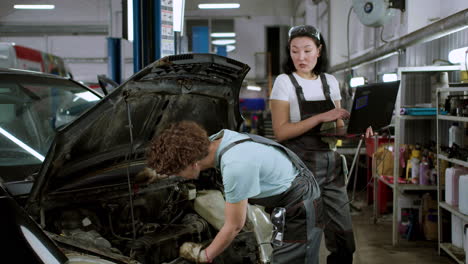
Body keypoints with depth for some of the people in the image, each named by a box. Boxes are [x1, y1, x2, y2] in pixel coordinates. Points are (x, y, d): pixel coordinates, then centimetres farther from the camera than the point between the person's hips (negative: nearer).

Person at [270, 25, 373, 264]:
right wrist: (321, 117, -19)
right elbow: (281, 132, -13)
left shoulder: (330, 81, 11)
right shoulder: (284, 82, -3)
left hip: (331, 165, 5)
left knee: (344, 237, 4)